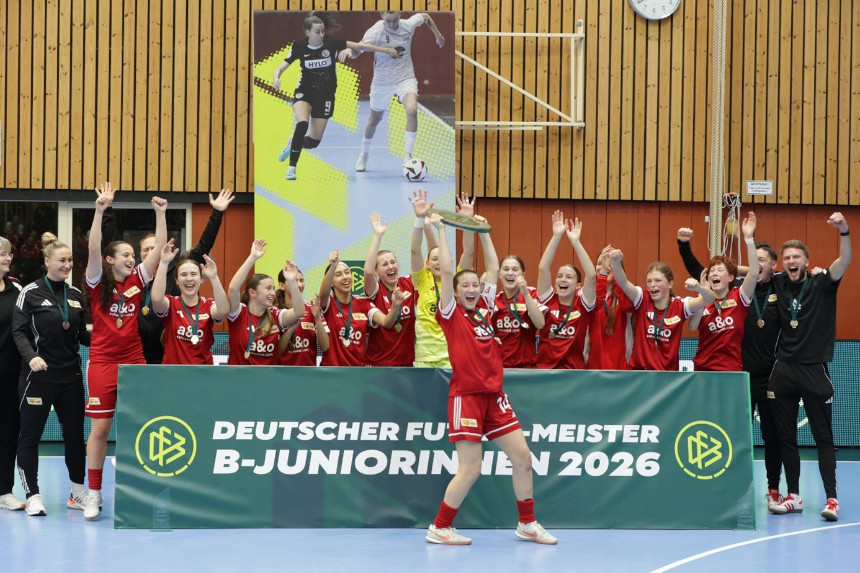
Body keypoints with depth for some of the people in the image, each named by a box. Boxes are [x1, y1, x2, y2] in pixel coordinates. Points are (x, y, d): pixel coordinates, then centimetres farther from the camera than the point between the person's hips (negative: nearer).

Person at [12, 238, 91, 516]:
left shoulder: (76, 295, 10)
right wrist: (30, 356, -25)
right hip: (39, 376, -5)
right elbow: (19, 331, -9)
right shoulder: (31, 292, -5)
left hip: (71, 376, 5)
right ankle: (33, 495, 8)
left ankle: (78, 492, 22)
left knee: (75, 433, 10)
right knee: (30, 435, 1)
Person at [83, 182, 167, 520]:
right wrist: (100, 211, -25)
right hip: (103, 362, -3)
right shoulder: (98, 283, -1)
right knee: (100, 428, -1)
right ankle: (94, 494, 5)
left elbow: (159, 248, 2)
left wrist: (161, 214, -7)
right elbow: (93, 248, -16)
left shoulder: (137, 281, 7)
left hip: (135, 360, 3)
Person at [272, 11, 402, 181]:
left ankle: (293, 143, 36)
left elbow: (359, 46, -7)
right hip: (305, 92, -1)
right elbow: (282, 67, -9)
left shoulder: (331, 43, -13)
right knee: (302, 124, -30)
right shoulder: (300, 46, -11)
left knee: (314, 141, -2)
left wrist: (387, 51, -5)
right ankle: (292, 167, -14)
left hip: (325, 96, 1)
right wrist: (276, 78, -32)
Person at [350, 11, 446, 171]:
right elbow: (356, 52, -29)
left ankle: (407, 155, -16)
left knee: (412, 111, -26)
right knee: (374, 120, 14)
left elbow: (425, 16, 10)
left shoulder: (408, 25, -12)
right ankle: (364, 154, 41)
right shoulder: (375, 31, -20)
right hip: (382, 82, -1)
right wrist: (351, 51, -52)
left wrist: (438, 36, 16)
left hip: (405, 78, 1)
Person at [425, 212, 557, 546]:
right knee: (470, 469, -8)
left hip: (494, 395, 6)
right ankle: (439, 528, 6)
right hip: (466, 396, -6)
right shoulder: (451, 314, -3)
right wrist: (440, 230, -8)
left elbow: (493, 269, 15)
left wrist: (483, 232, 17)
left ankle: (527, 523, 17)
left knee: (522, 457, 4)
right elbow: (447, 271, -12)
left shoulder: (485, 308, 11)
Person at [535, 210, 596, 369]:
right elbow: (543, 268, -5)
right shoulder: (549, 301, 4)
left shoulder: (582, 304, 2)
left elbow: (591, 275, -12)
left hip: (575, 372, -1)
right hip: (545, 369, 1)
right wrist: (557, 236, -10)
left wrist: (575, 241, -13)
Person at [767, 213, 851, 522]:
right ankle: (793, 496, 16)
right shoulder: (779, 284, 6)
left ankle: (831, 499, -4)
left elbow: (844, 261, -20)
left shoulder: (821, 284, -4)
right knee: (786, 437, 7)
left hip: (814, 369, -4)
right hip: (783, 369, 4)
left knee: (823, 437, -2)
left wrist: (844, 231, -35)